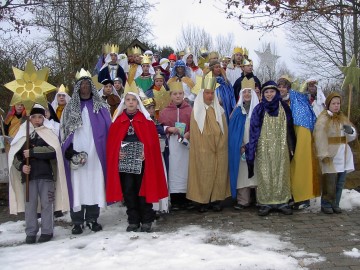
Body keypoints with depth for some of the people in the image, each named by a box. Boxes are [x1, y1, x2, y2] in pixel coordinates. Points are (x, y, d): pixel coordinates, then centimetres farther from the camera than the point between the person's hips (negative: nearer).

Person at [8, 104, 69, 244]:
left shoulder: (49, 134, 3)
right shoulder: (23, 135, 11)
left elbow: (53, 151, -14)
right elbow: (15, 155, 11)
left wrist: (32, 152, -17)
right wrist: (21, 166, -9)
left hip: (46, 174, -2)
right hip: (29, 175, 2)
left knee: (46, 204, 2)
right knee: (30, 204, 5)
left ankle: (47, 231, 11)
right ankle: (31, 232, 13)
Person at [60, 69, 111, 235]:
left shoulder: (101, 106, 8)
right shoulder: (70, 107, 10)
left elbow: (108, 128, 5)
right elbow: (63, 130, 7)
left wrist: (107, 150, -5)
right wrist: (68, 150, -5)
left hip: (95, 153, 0)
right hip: (76, 154, 0)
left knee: (94, 184, 2)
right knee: (77, 185, -1)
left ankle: (92, 218, 13)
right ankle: (77, 221, 5)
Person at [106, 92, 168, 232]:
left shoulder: (146, 120, 3)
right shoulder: (118, 121, 7)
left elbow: (153, 140, -1)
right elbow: (111, 141, 6)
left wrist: (147, 153, -14)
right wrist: (117, 153, -9)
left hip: (141, 162, -2)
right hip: (124, 163, 2)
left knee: (143, 190, 2)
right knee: (128, 192, 5)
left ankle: (146, 221, 13)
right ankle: (133, 221, 16)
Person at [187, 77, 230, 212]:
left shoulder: (219, 110, 12)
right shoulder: (196, 111, 4)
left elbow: (224, 130, 9)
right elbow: (194, 132, 0)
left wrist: (219, 146, -2)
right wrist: (208, 146, -8)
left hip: (219, 150, 3)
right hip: (203, 150, -2)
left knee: (219, 175, 2)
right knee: (204, 175, -3)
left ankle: (216, 200, 10)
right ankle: (203, 200, 5)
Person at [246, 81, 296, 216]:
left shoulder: (284, 108, 7)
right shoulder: (259, 109, 2)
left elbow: (289, 128, 9)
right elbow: (254, 129, 1)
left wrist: (291, 147, 6)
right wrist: (251, 148, -4)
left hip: (281, 148, 1)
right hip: (263, 148, -1)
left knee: (281, 174, 3)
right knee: (265, 175, -1)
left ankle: (282, 202, 10)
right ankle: (265, 203, 4)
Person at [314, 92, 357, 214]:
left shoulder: (342, 118, 15)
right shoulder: (323, 119, -7)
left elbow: (352, 136, 16)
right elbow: (320, 138, -16)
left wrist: (350, 130, -8)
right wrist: (324, 154, -24)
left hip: (343, 154, 7)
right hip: (330, 154, -7)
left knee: (340, 181, 8)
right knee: (330, 181, -9)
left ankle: (335, 204, 17)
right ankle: (326, 204, 3)